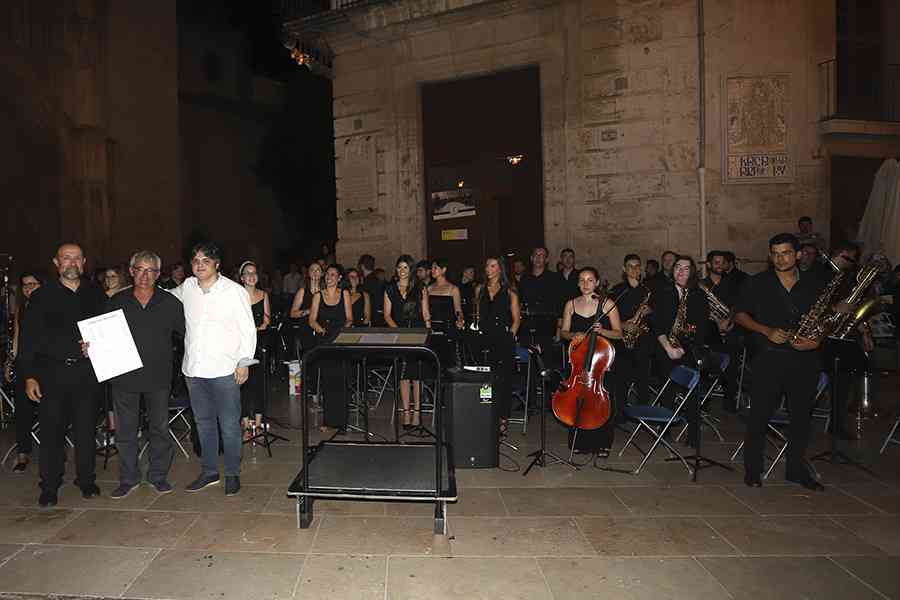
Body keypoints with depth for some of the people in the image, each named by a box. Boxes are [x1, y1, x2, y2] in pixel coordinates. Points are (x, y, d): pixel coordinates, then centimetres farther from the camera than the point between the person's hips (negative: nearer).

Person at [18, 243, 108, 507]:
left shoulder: (96, 295, 9)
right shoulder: (42, 296, 4)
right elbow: (28, 338, 3)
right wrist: (28, 376, -3)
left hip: (87, 371, 1)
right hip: (52, 373, -1)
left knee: (86, 428, 6)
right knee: (52, 430, 3)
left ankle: (86, 480, 21)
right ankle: (49, 487, 17)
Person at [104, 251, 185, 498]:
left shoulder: (170, 303, 1)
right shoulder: (117, 302, 4)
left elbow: (187, 333, 6)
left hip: (158, 376, -1)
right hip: (124, 375, 1)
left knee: (160, 427, 8)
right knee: (125, 430, 9)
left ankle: (158, 475, 23)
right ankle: (128, 478, 24)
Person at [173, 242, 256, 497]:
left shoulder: (235, 291, -6)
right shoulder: (187, 287, 7)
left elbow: (247, 330, -5)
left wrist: (244, 362, -10)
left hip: (224, 369, -5)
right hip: (194, 369, 5)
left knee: (229, 425, 2)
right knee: (204, 422, 15)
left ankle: (232, 474, 16)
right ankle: (209, 471, 29)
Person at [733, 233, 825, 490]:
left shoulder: (814, 285, 10)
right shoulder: (757, 283, 3)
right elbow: (739, 314, 4)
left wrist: (817, 340, -5)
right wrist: (767, 331, -10)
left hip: (805, 360, 3)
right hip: (769, 359, -3)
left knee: (802, 416, 10)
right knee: (759, 415, -1)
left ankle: (797, 469, 26)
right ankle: (752, 468, 12)